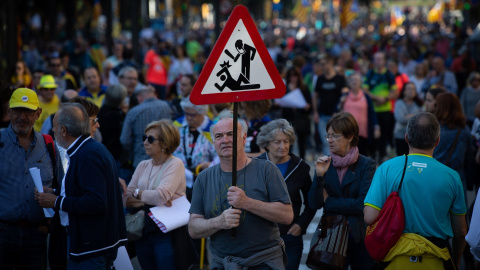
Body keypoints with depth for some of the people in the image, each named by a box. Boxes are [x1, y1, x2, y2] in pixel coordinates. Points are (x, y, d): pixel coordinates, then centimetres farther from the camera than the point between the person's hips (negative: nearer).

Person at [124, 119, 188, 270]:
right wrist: (147, 201, -14)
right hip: (143, 233, 6)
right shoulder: (143, 166, 12)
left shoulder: (175, 164, -7)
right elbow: (125, 200, 3)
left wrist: (137, 193, -4)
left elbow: (161, 196, -21)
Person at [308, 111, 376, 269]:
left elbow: (362, 204, -15)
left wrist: (329, 201, -7)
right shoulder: (324, 164, 4)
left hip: (359, 237, -3)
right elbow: (314, 204, -3)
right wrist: (320, 176, -16)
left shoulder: (366, 165, -6)